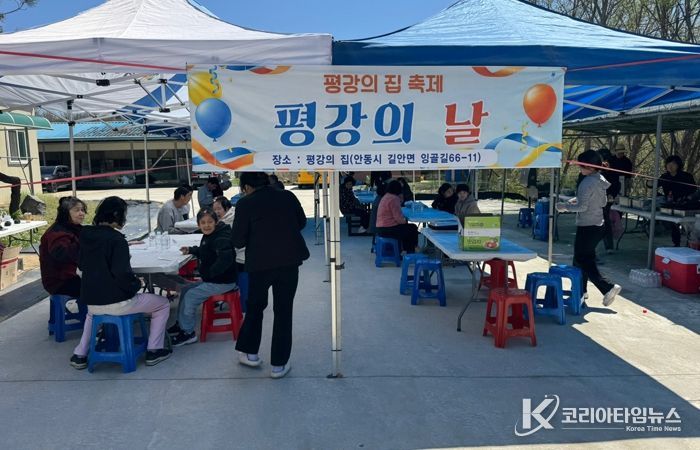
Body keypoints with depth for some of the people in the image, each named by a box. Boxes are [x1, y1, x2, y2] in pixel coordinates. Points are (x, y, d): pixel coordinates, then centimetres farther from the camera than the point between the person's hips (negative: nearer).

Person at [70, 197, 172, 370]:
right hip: (116, 302, -7)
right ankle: (153, 351, 13)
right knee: (163, 304, 12)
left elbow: (81, 265, 16)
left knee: (92, 312, 43)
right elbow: (122, 273, -25)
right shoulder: (116, 239, -18)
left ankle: (80, 355, 35)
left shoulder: (86, 235, 3)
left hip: (91, 302, 7)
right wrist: (136, 284, -7)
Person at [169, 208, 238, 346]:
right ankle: (181, 324, 27)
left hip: (222, 282, -10)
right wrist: (191, 250, 13)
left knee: (190, 296, -11)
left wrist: (208, 273, -27)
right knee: (186, 290, 14)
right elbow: (204, 252, 29)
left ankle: (188, 332, 3)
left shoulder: (222, 238, -21)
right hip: (212, 279, 10)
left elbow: (225, 259, -36)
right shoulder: (208, 236, 8)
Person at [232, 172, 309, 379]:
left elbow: (238, 241, -5)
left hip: (260, 263, -1)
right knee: (283, 311, 10)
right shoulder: (288, 196, 0)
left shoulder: (245, 204, -7)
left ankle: (249, 353, 32)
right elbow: (302, 222, 14)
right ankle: (279, 364, 15)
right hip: (289, 261, 2)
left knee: (255, 307, 22)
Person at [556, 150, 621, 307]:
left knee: (582, 261, 0)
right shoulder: (600, 180, 8)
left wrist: (565, 206, -8)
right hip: (598, 225, 9)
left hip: (587, 227, -9)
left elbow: (582, 206, -22)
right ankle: (581, 289, 27)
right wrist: (578, 199, 13)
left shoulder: (588, 182, -20)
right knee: (585, 258, 18)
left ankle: (608, 287, -7)